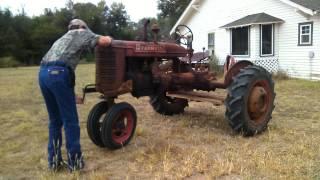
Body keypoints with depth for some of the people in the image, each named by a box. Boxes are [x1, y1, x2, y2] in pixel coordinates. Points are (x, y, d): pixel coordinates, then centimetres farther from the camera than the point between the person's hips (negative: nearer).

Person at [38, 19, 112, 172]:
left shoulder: (63, 38, 37)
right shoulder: (81, 33, 14)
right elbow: (104, 41, 2)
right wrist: (109, 38, 24)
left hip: (43, 73, 8)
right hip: (59, 73, -8)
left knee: (55, 120, 17)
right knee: (70, 120, 1)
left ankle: (53, 160, 21)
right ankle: (75, 161, 8)